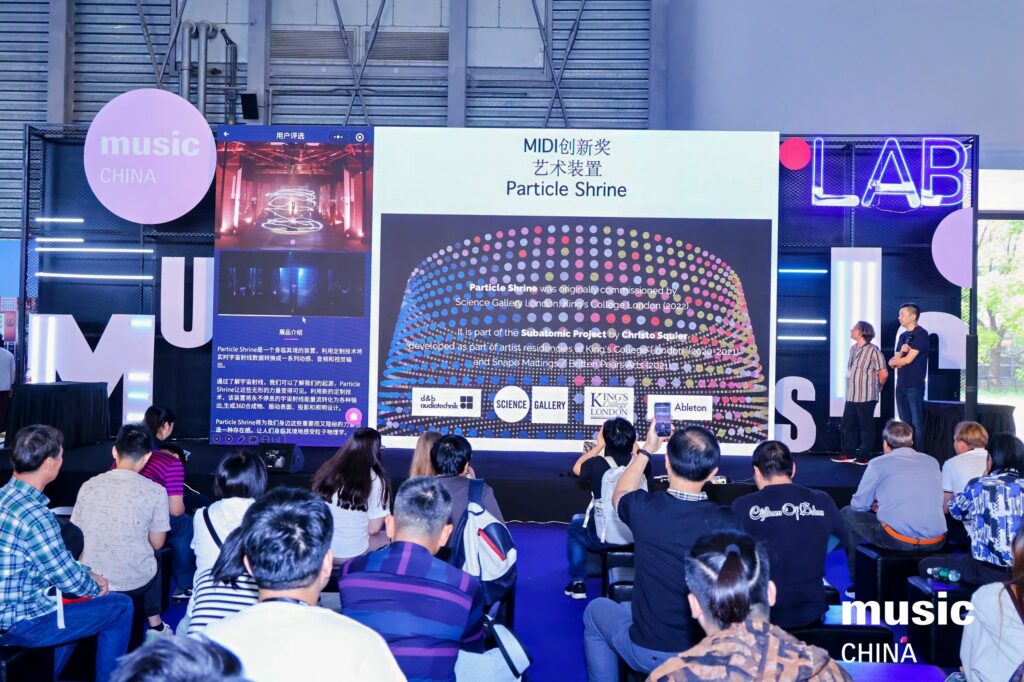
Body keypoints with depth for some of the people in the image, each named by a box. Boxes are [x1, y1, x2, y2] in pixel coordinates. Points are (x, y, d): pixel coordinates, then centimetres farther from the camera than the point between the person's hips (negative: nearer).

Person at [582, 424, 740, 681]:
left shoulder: (644, 508, -20)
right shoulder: (728, 522, -20)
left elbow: (619, 495, 7)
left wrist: (646, 450, 15)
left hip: (649, 655, -2)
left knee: (595, 611, 27)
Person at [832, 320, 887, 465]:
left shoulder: (872, 350, -12)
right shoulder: (853, 348, 10)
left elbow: (883, 373, -9)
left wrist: (875, 388, 4)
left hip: (866, 397, -7)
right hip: (851, 396, 7)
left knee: (865, 426, 2)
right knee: (848, 424, 11)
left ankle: (864, 456, 11)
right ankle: (849, 454, 20)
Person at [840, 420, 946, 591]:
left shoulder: (878, 464, 0)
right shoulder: (932, 462, 13)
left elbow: (859, 505, 7)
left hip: (899, 540, -5)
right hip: (936, 542, 6)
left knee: (848, 514, 18)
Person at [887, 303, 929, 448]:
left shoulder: (921, 334, -9)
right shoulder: (903, 336, 15)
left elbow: (908, 359, -14)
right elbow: (893, 362, 10)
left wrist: (894, 361, 5)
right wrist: (901, 352, -11)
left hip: (915, 386, -7)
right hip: (901, 385, 8)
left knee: (916, 423, -4)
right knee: (905, 423, 10)